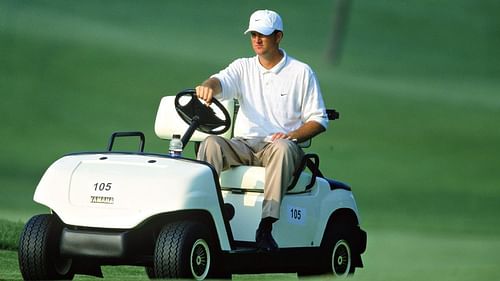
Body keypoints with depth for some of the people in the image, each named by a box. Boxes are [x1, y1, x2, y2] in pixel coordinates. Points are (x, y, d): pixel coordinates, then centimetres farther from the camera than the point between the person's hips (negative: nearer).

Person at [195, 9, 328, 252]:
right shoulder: (243, 68, 14)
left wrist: (292, 135, -13)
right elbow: (222, 81, -9)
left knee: (282, 148, -38)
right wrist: (208, 87, -35)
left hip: (278, 144, -3)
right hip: (243, 144, 3)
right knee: (211, 143, -27)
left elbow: (319, 119, 6)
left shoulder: (301, 73, 8)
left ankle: (266, 227, -44)